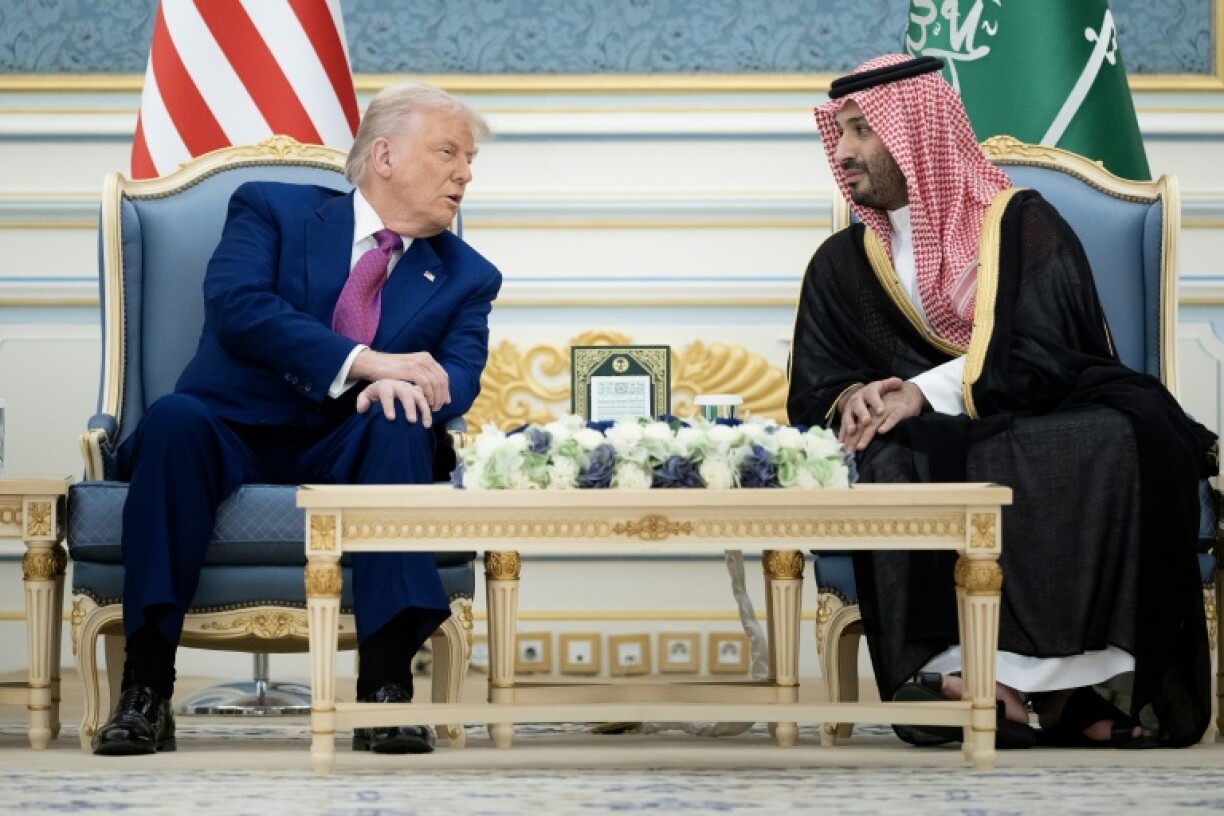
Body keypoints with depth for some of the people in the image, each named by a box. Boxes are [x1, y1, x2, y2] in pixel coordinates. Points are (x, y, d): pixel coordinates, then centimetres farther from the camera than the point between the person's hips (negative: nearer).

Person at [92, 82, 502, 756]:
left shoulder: (465, 278, 16)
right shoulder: (271, 210, 8)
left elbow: (456, 377, -2)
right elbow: (236, 307, -12)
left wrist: (402, 387, -27)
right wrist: (366, 361, -22)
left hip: (345, 453, 2)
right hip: (234, 436, -2)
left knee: (401, 426, -31)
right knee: (175, 417, -34)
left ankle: (386, 687, -37)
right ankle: (145, 692, -36)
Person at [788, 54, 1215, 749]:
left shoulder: (1023, 223, 4)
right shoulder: (842, 264, 15)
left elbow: (1043, 360, -9)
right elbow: (814, 396, 11)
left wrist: (927, 393, -20)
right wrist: (855, 400, -13)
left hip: (1048, 427, -2)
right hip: (932, 453, 2)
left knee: (1123, 438, -35)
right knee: (894, 465, -34)